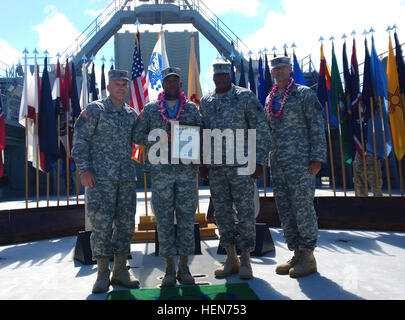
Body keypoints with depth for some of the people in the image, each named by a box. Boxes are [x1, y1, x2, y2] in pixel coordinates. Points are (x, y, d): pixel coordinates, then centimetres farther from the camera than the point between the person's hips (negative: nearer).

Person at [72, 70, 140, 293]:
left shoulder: (132, 114, 15)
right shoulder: (95, 109, 1)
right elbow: (80, 139, -4)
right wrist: (84, 169, -11)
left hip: (127, 178, 5)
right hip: (100, 177, -5)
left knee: (126, 224, 7)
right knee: (102, 224, -3)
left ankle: (120, 271, 20)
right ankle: (103, 274, 11)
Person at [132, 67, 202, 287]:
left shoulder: (192, 108, 11)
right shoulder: (150, 109, 9)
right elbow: (138, 136, 6)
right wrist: (160, 140, -10)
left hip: (187, 170, 1)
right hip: (161, 172, 0)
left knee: (187, 218, 3)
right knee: (164, 220, 2)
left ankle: (184, 268, 15)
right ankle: (170, 269, 15)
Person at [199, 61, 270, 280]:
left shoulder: (245, 96, 1)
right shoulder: (205, 102, 13)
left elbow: (261, 129, -2)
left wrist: (259, 160, -7)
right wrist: (202, 163, 11)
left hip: (240, 165, -4)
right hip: (215, 167, 5)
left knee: (245, 212, 0)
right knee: (222, 212, 8)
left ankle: (245, 259, 13)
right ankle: (231, 258, 22)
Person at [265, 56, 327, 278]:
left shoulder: (304, 93, 1)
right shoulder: (269, 99, 17)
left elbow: (317, 127, -4)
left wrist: (317, 158, -12)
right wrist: (266, 158, 15)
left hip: (300, 162, -6)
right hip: (277, 163, 6)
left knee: (302, 207, -4)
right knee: (284, 210, 8)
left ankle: (308, 256, 9)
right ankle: (297, 254, 19)